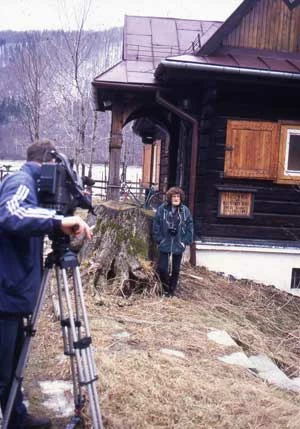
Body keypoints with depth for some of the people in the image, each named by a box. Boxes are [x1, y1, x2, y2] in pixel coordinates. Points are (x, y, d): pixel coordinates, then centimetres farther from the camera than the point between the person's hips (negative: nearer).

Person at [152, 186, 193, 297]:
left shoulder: (185, 210, -1)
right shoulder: (162, 209, -5)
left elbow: (190, 227, 3)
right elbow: (156, 226, -2)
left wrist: (185, 241, -2)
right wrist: (159, 240, -6)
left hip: (178, 246, 1)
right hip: (164, 246, -1)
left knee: (175, 270, 11)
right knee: (163, 269, 0)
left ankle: (172, 290, 25)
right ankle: (165, 289, 21)